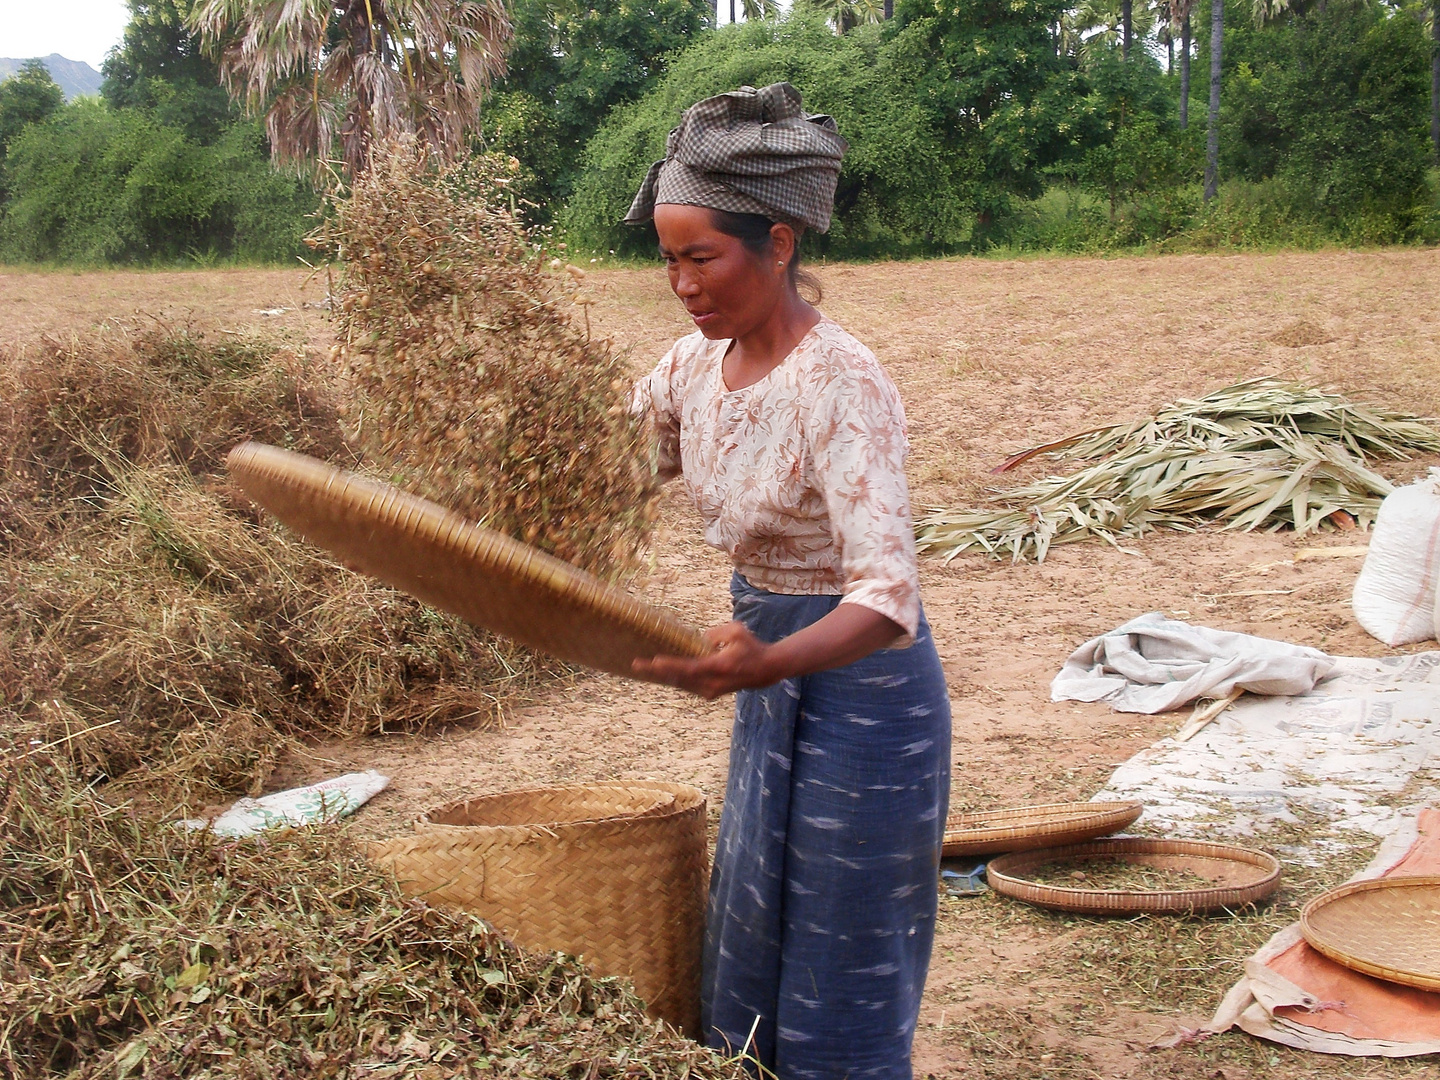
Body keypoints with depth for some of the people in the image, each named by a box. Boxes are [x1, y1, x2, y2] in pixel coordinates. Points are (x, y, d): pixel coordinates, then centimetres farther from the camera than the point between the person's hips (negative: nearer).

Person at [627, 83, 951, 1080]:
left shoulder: (841, 385, -26)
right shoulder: (700, 361, -3)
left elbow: (887, 593, -36)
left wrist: (766, 662, -53)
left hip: (859, 689, -8)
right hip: (773, 677, 8)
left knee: (842, 995, 5)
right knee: (750, 955, 21)